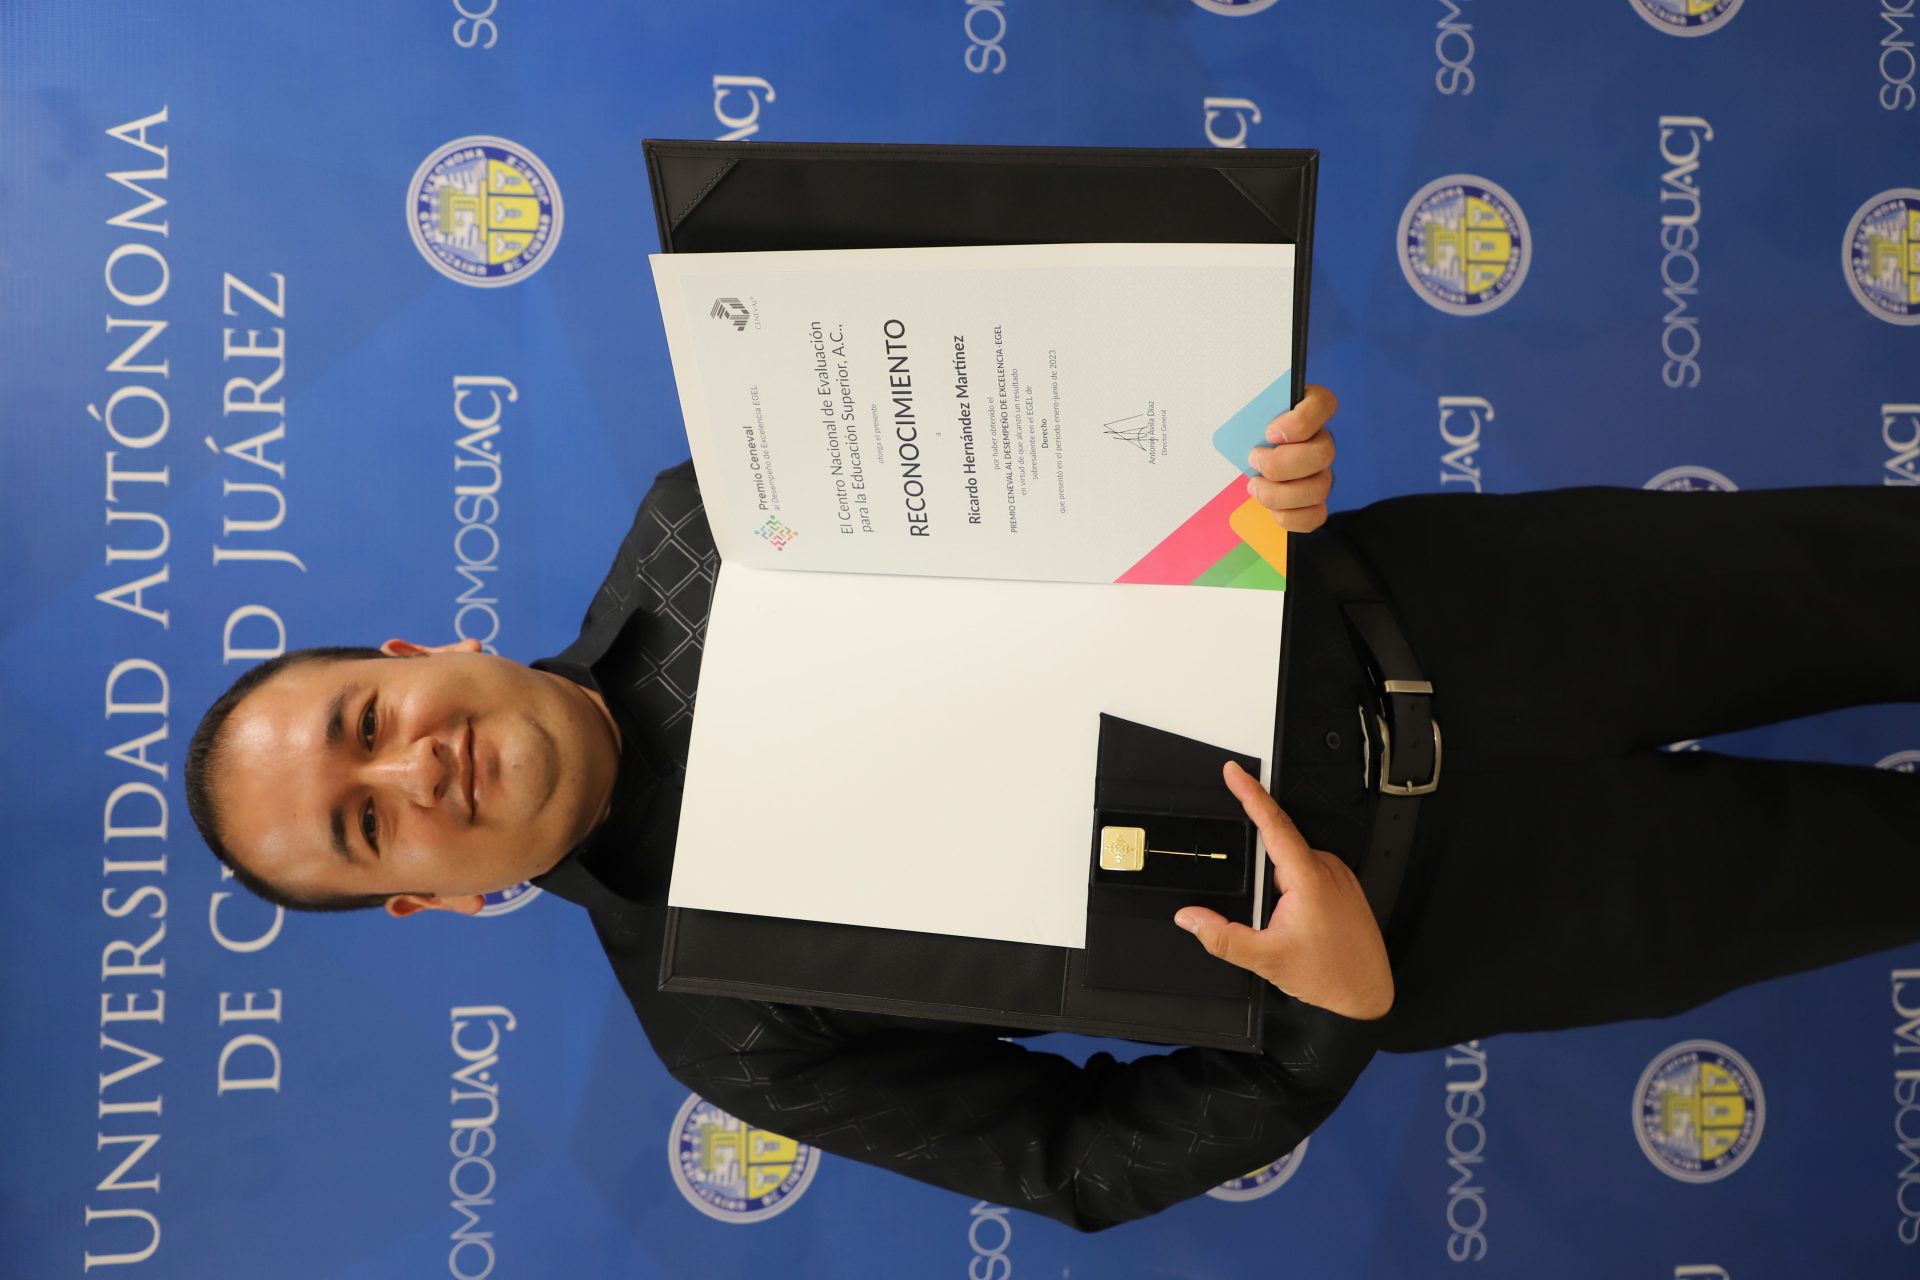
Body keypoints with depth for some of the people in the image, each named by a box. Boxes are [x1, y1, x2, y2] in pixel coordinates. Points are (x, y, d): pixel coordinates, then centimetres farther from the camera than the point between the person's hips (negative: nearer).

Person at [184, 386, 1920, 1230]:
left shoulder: (696, 527, -5)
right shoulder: (727, 1021, -10)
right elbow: (1079, 1158, -6)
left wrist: (1241, 426, -21)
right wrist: (1340, 1009, -23)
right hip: (1404, 894, -2)